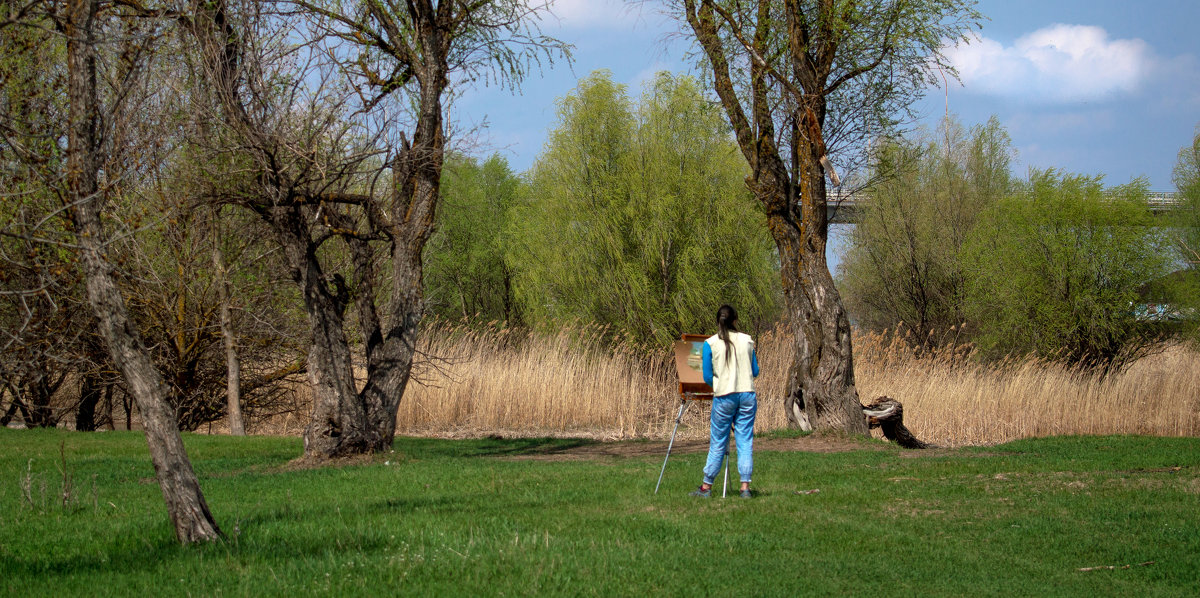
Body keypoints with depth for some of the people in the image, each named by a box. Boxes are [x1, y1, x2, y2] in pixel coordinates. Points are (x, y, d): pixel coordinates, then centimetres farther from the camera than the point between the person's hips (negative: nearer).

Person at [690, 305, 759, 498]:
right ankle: (745, 486, 0)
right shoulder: (747, 340, 4)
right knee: (745, 441, 5)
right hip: (747, 394, 2)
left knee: (718, 442, 6)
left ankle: (706, 487, 14)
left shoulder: (710, 344, -1)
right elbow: (755, 372, 10)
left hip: (724, 396, -2)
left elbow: (707, 377, -1)